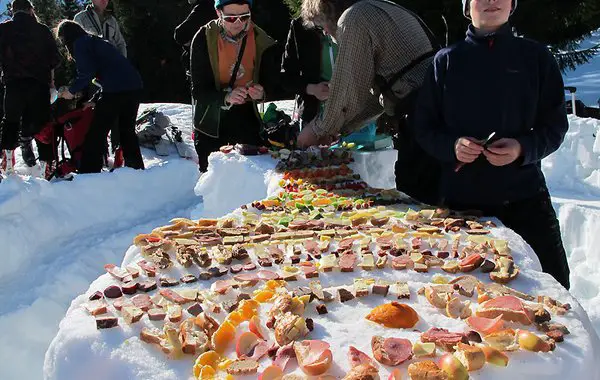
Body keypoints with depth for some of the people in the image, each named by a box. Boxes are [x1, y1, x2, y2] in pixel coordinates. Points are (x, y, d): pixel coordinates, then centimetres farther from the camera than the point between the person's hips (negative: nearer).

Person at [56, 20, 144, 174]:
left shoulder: (80, 43, 3)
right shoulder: (96, 41, 28)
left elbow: (86, 73, -9)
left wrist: (72, 91, 4)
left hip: (116, 89, -8)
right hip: (135, 86, 8)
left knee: (97, 132, -2)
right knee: (127, 130, 19)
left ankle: (88, 172, -2)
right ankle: (136, 167, 24)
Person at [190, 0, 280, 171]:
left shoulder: (260, 40, -6)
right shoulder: (204, 38, -13)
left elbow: (272, 82, 0)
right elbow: (198, 90, -14)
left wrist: (262, 93, -23)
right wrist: (226, 97, -33)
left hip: (247, 118, 2)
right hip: (212, 122, -1)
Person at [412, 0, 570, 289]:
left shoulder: (536, 58, 6)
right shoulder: (447, 61, 6)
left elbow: (556, 124, 6)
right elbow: (423, 127, 6)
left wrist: (524, 148, -14)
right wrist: (452, 146, -14)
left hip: (523, 195, 0)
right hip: (460, 197, 0)